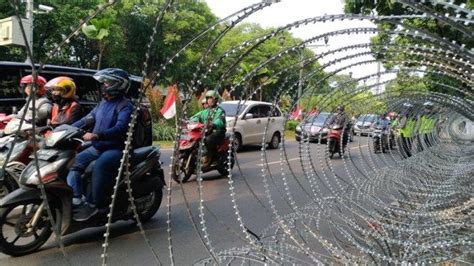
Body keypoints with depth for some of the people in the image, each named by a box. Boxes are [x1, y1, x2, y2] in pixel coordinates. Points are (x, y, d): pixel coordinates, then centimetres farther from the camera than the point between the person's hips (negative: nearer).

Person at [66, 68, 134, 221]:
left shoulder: (125, 106, -12)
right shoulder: (104, 102, 16)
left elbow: (120, 128, -28)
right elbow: (88, 119, 17)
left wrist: (97, 135, -41)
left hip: (115, 149, -9)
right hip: (98, 147, 9)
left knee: (99, 167, -34)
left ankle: (94, 204, -23)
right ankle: (75, 200, -10)